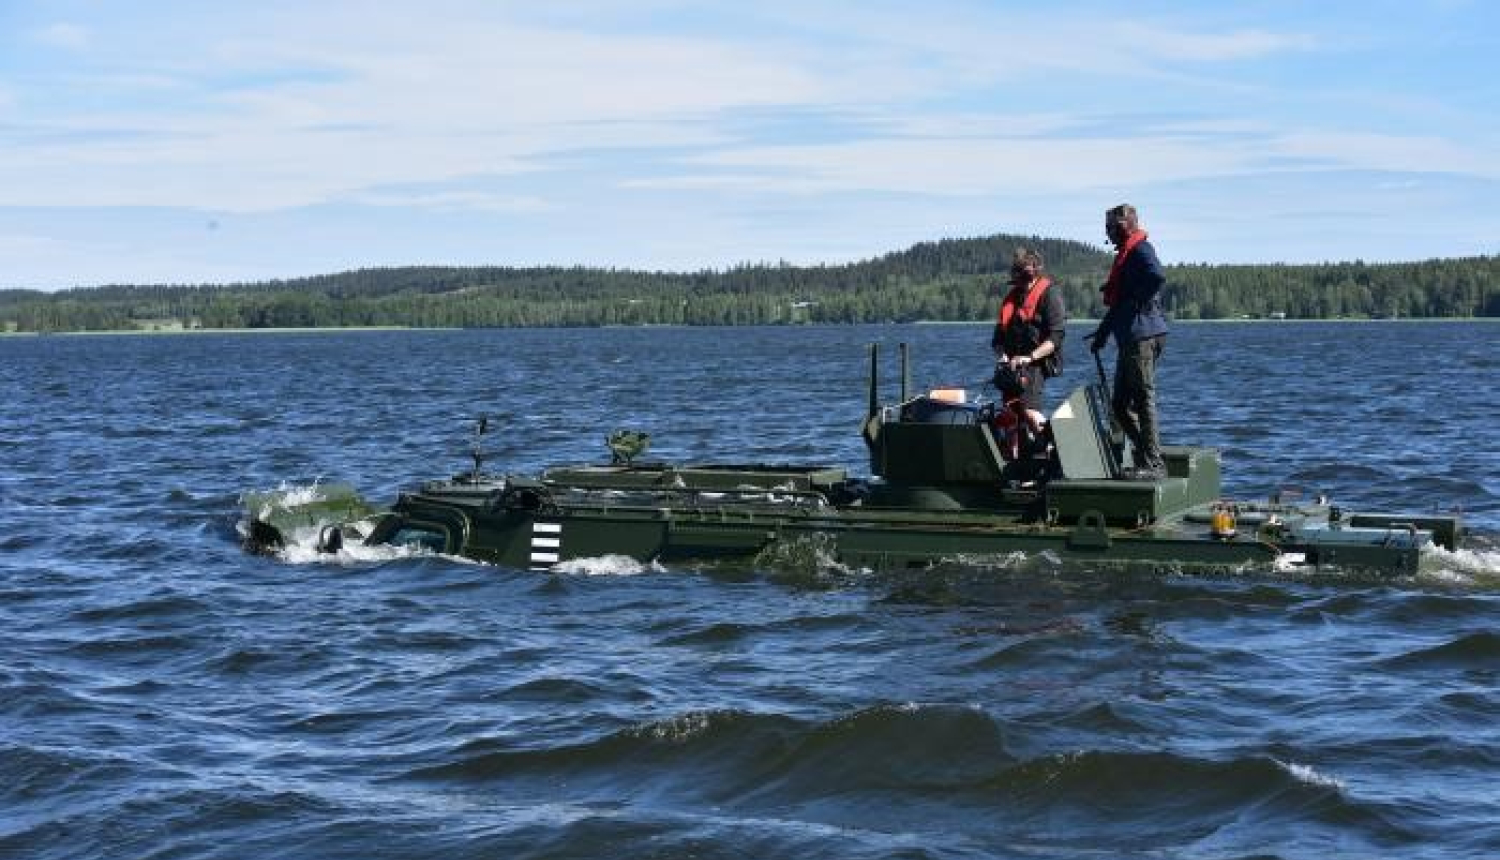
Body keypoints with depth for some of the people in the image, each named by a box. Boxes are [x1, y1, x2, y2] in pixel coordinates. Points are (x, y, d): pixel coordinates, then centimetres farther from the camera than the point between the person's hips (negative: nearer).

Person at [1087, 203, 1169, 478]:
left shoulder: (1140, 249, -8)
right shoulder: (1125, 254, 23)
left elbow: (1157, 277, -28)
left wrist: (1138, 304, -17)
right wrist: (1102, 333, 29)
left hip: (1143, 335, -10)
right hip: (1129, 338, 10)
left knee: (1144, 399, -8)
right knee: (1120, 403, 11)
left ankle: (1152, 463, -6)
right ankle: (1146, 454, 14)